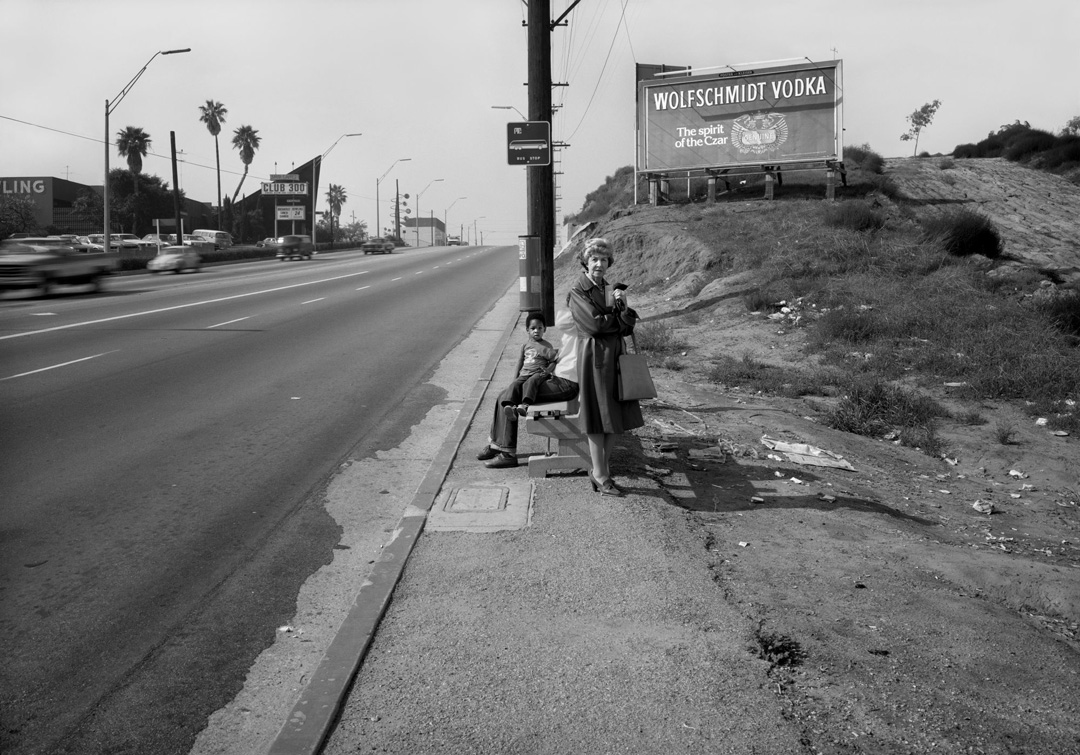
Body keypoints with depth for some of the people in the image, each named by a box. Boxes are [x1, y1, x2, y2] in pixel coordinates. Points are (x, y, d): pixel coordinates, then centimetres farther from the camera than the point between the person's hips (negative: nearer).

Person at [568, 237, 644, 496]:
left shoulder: (611, 290, 14)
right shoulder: (578, 291, -6)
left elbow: (628, 327, 4)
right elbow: (594, 324, -17)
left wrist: (623, 306, -14)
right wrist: (617, 314, -2)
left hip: (615, 356, 7)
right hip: (594, 356, -7)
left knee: (618, 416, 8)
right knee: (598, 419, -1)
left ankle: (600, 468, 22)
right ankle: (601, 478, 9)